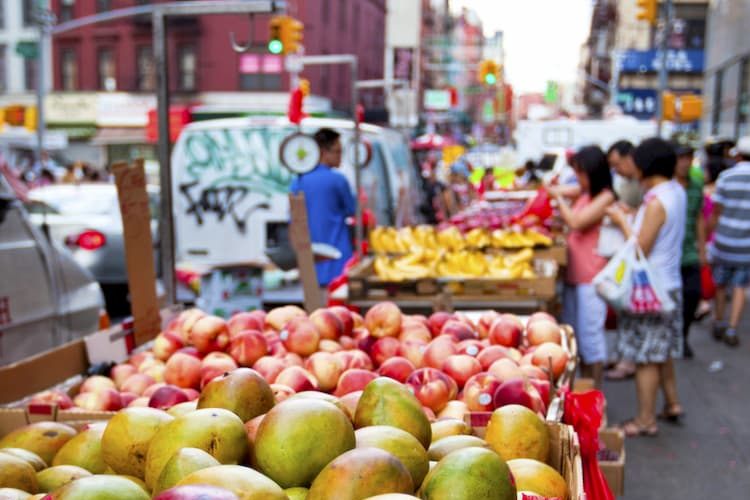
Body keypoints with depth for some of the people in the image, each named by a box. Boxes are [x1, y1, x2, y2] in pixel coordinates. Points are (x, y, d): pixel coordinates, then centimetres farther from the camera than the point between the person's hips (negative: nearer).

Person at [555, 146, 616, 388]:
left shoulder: (605, 197, -11)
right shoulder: (585, 195, 13)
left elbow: (576, 222, -17)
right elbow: (572, 224, 21)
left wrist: (558, 197, -6)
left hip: (591, 276, -9)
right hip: (574, 273, 9)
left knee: (589, 332, -4)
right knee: (574, 332, 14)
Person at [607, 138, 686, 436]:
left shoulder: (656, 202, -22)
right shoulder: (677, 192, 5)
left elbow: (641, 249, -20)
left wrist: (623, 222, -9)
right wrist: (628, 216, 5)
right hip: (670, 284, 9)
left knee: (646, 357, 1)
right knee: (661, 352, 23)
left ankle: (646, 420, 11)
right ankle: (671, 403, 35)